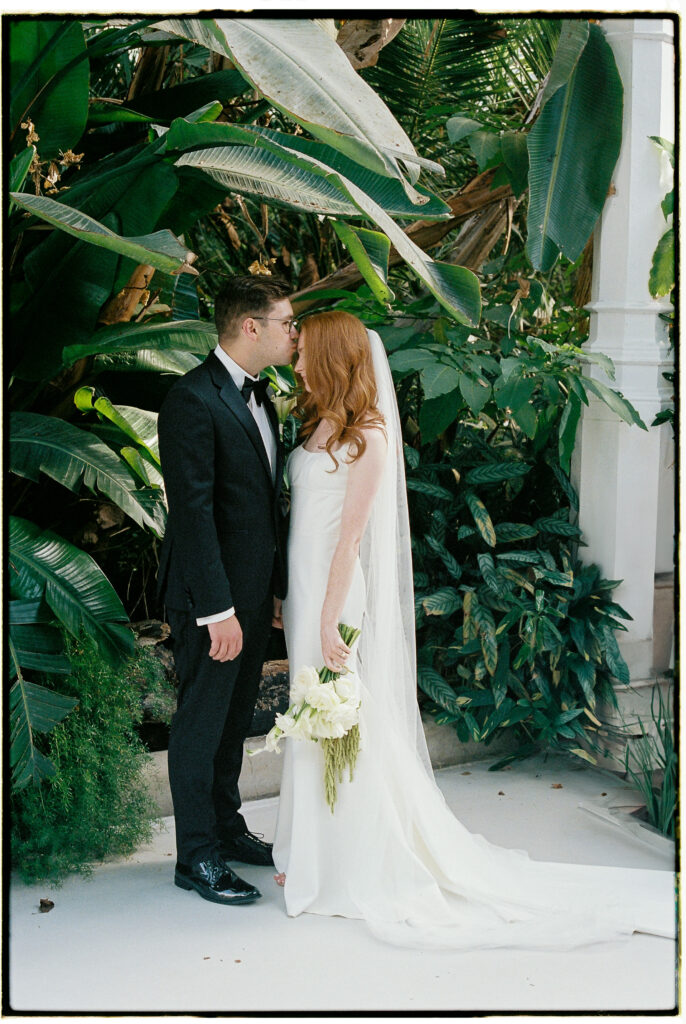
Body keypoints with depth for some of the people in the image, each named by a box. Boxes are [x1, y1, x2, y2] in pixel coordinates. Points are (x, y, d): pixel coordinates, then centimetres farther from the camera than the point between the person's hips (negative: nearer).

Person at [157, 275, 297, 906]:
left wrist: (277, 586, 16)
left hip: (253, 592, 9)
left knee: (235, 718, 19)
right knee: (202, 723, 4)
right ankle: (197, 856, 16)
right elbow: (193, 511, -22)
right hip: (213, 598, -9)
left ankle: (226, 828, 34)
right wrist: (218, 609, -23)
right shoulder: (193, 399, -17)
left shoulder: (258, 395, 12)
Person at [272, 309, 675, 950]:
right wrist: (289, 604, 13)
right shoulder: (319, 426, 10)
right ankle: (319, 859, 30)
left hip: (339, 598, -8)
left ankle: (362, 874, 16)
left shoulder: (368, 436, -14)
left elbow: (351, 535, -18)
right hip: (305, 593, 8)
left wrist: (329, 622, -19)